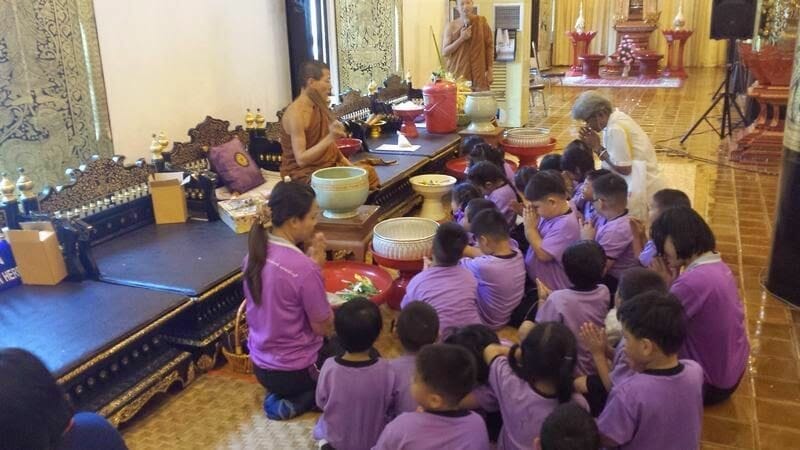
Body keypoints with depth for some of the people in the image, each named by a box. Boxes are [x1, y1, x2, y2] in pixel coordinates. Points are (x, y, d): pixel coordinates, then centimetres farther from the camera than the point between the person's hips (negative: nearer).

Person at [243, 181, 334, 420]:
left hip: (261, 365, 8)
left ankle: (284, 393, 13)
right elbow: (324, 327, -17)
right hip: (294, 371, -7)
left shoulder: (255, 252, -6)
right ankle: (294, 403, 2)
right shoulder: (303, 268, -29)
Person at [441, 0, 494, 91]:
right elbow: (444, 52, -2)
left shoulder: (482, 22, 3)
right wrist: (461, 38, -12)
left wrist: (489, 70, 0)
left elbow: (489, 46, 5)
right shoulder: (451, 26, 1)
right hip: (457, 73, 0)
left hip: (479, 74, 0)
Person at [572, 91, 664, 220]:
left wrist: (598, 148, -14)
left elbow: (624, 169, -21)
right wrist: (596, 145, -6)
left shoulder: (615, 129, -23)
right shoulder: (616, 117, 5)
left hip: (643, 187, -9)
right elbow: (616, 156, 7)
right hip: (641, 180, 9)